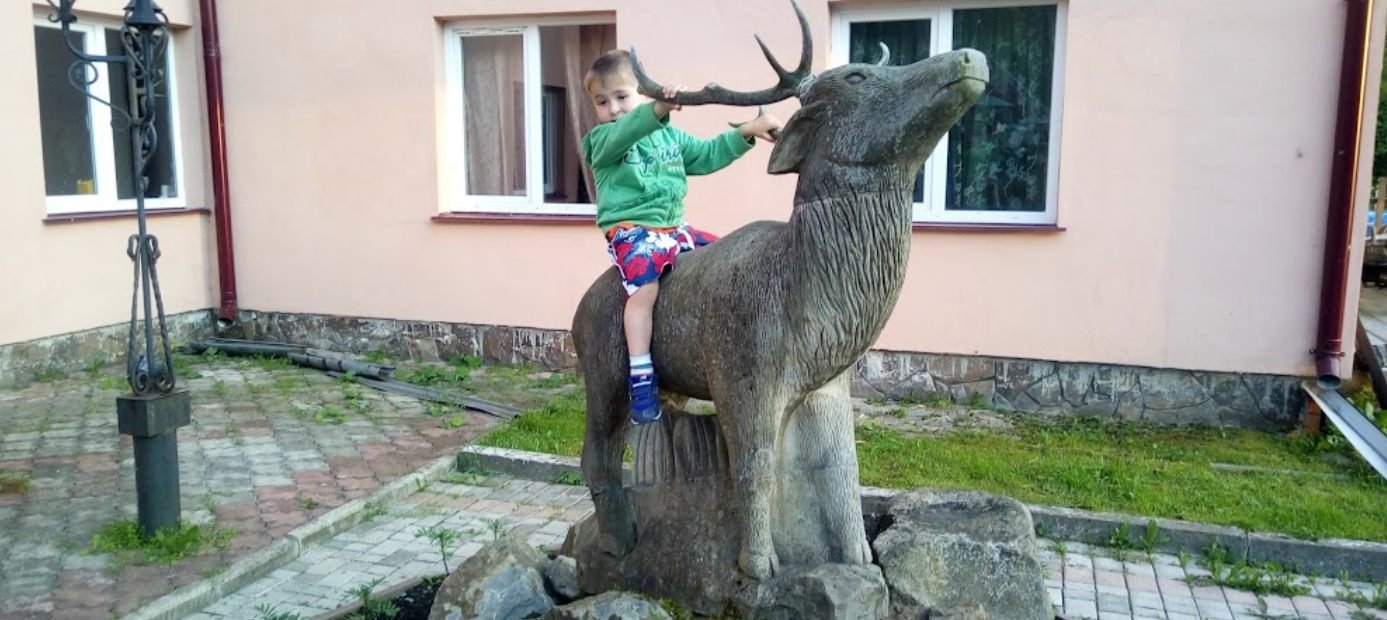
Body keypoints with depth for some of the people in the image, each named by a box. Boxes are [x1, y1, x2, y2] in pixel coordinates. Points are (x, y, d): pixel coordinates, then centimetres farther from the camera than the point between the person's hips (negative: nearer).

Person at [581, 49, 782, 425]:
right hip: (631, 232, -7)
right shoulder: (602, 141, -3)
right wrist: (658, 109, -45)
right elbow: (625, 132, -26)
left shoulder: (671, 136, 16)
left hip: (674, 228, 7)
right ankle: (641, 382, -29)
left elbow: (709, 155, 21)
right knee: (645, 289, -30)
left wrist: (748, 132, 12)